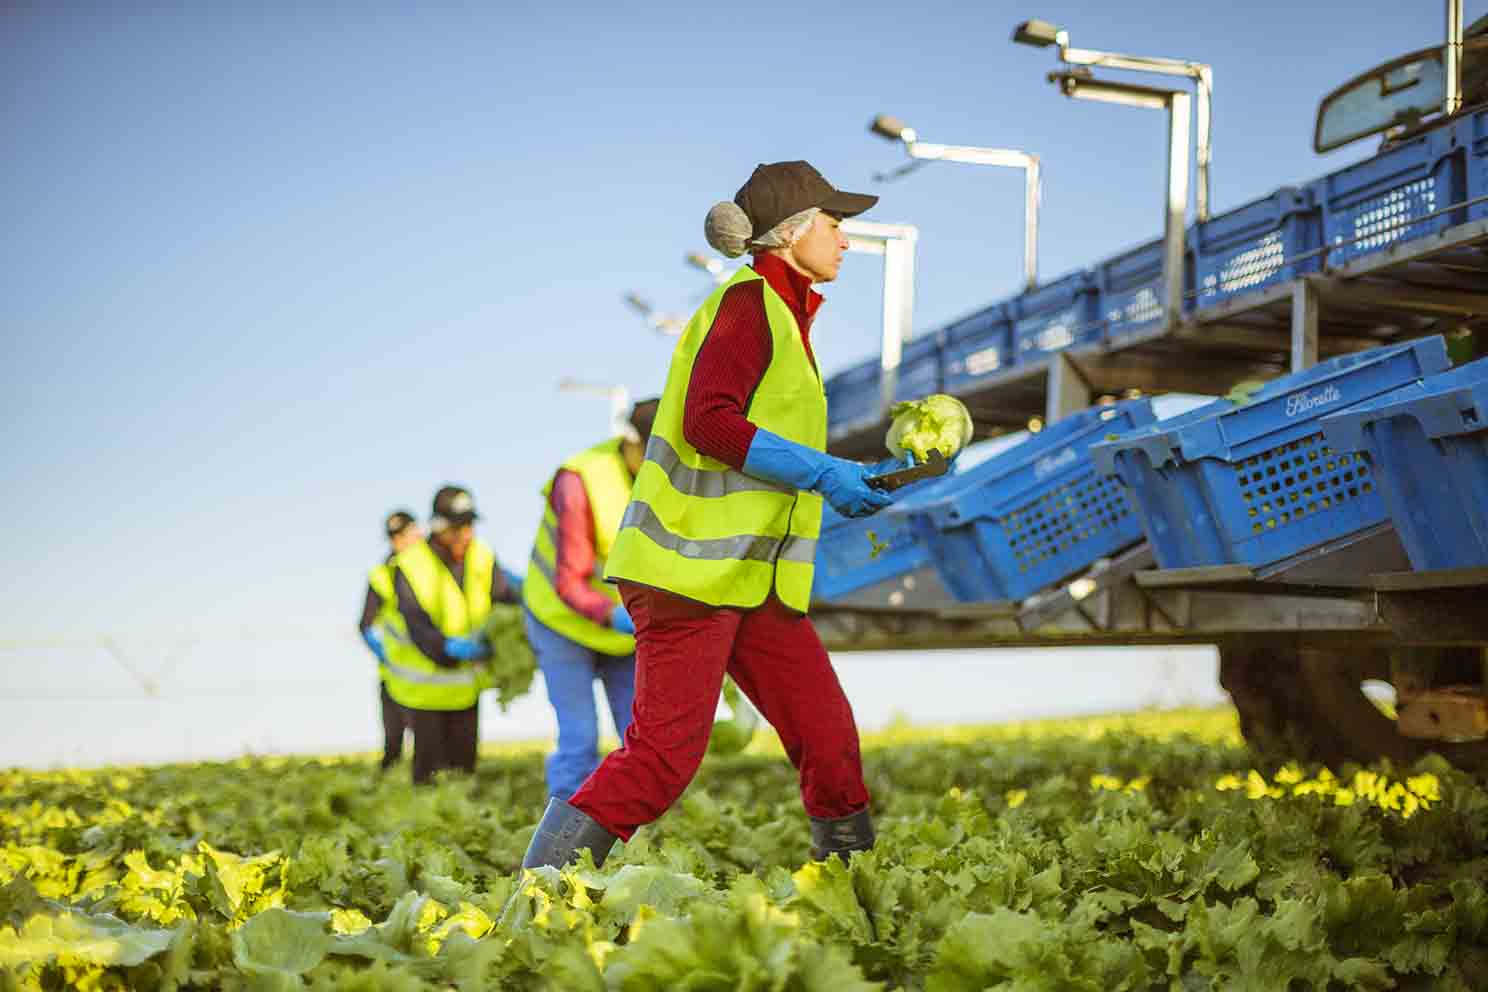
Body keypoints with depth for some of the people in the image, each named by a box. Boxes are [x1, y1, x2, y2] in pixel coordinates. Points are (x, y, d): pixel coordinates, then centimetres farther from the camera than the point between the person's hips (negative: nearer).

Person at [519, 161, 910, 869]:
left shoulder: (783, 312, 19)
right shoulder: (748, 302, -10)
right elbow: (709, 421, -23)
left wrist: (848, 483, 14)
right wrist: (823, 473, -19)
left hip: (754, 578, 10)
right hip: (693, 567, -10)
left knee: (825, 733, 7)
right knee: (665, 752, -10)